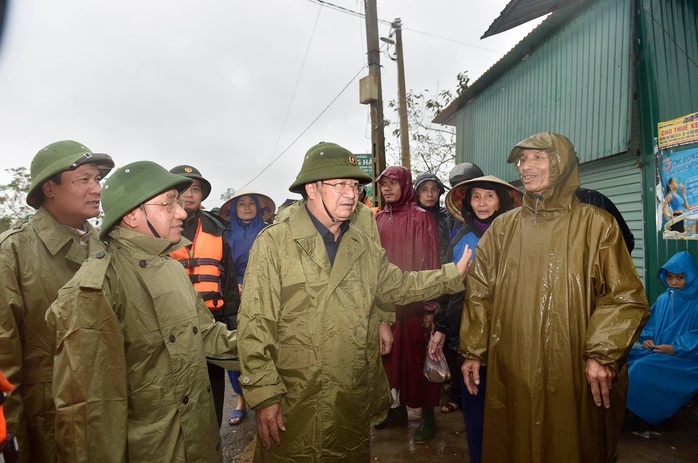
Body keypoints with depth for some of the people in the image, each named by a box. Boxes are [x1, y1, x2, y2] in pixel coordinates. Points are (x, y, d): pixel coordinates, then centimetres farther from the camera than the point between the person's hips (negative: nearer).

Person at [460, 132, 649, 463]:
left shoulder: (595, 224, 0)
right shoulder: (503, 227, 7)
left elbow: (625, 297, -4)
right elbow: (480, 293, 7)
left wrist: (602, 355, -13)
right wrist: (472, 352, 4)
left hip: (572, 374, -2)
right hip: (511, 372, 2)